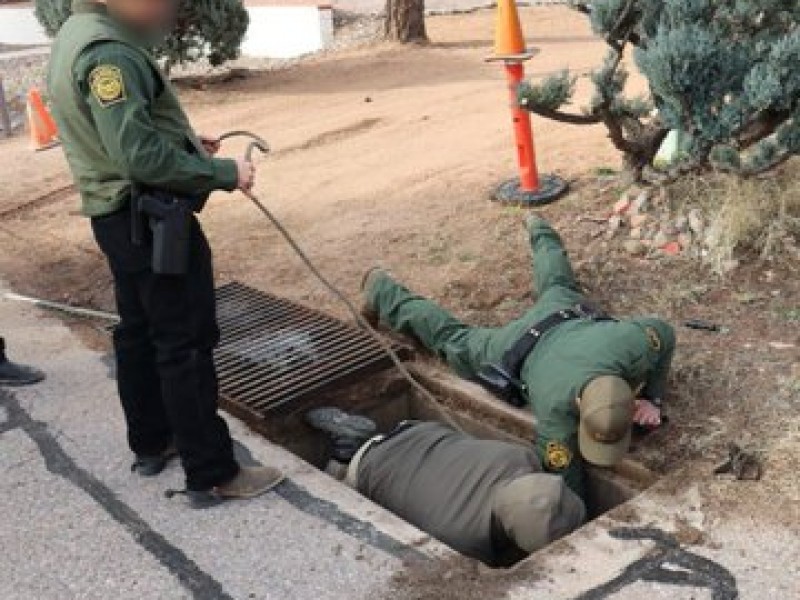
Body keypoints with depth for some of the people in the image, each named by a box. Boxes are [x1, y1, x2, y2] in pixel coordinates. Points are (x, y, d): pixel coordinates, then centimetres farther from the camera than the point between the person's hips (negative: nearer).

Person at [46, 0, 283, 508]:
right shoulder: (108, 52, -22)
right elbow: (140, 155, -27)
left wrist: (186, 140, 9)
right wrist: (223, 173, -18)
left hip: (120, 217, 10)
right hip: (153, 219, -10)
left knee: (139, 332, 19)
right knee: (186, 345, -4)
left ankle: (151, 443, 33)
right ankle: (212, 475, 4)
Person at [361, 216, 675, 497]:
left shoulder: (633, 343, -44)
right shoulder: (556, 408, -49)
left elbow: (664, 334, -20)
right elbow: (564, 477, -38)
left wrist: (652, 400, -23)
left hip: (573, 317, 4)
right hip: (521, 350, -4)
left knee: (556, 287, 39)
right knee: (452, 338, 23)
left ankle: (540, 233, 68)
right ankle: (383, 293, 44)